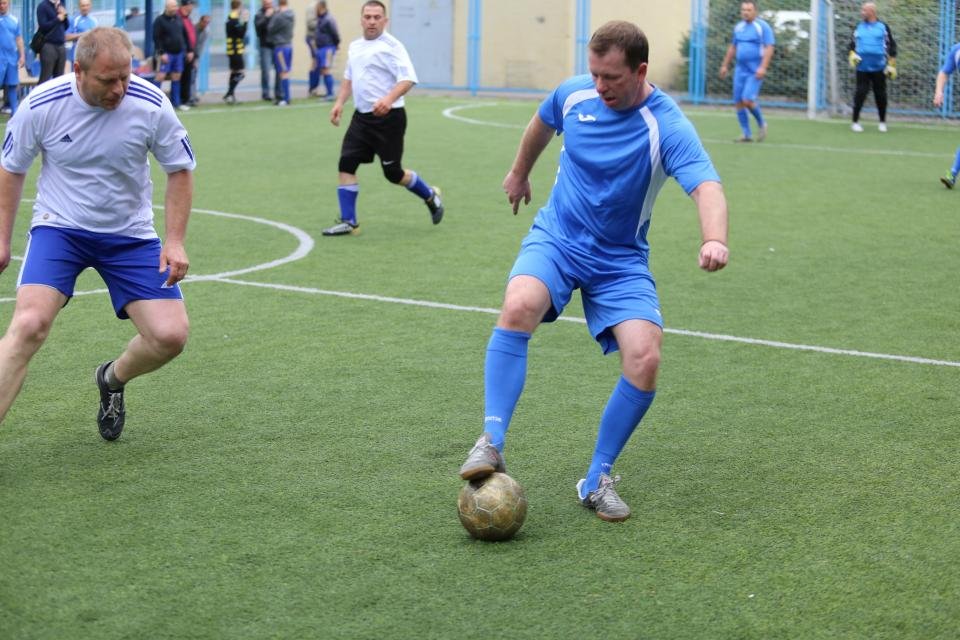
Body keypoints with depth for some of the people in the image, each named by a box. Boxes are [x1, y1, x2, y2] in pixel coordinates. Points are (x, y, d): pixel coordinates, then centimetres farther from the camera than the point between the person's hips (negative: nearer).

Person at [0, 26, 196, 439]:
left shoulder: (151, 105, -15)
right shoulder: (41, 106, -16)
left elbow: (180, 171, 0)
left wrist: (175, 242, -9)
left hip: (130, 235, 2)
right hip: (58, 227, -2)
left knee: (170, 335, -10)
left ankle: (112, 381, 23)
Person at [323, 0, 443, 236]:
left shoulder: (391, 46, -11)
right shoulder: (355, 46, 12)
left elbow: (408, 79, -20)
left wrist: (389, 99, -35)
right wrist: (340, 102, 15)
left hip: (388, 117, -7)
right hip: (362, 117, 7)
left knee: (393, 172, 0)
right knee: (346, 164, -4)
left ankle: (430, 196, 27)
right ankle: (348, 222, 2)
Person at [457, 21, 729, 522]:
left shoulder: (667, 126, -20)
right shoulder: (574, 93, -6)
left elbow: (707, 187, -36)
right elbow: (542, 123, 19)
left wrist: (714, 239, -57)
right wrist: (519, 172, 33)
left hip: (620, 260, -1)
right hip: (555, 238, 1)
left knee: (644, 358, -20)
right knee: (519, 307, -31)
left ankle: (597, 480, -2)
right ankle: (491, 443, -26)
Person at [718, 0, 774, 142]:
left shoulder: (763, 26, -6)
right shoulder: (738, 27, 14)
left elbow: (769, 48, -12)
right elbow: (732, 48, 24)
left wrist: (763, 67, -22)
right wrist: (724, 65, 21)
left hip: (755, 71, -7)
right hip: (740, 70, 7)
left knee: (747, 100, -18)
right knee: (738, 102, 1)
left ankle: (761, 124, 7)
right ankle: (747, 134, 9)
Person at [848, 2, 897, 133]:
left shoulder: (883, 27, 1)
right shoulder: (859, 28, 9)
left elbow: (891, 46, 3)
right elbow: (852, 44, 16)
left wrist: (891, 65, -1)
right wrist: (852, 55, -4)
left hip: (878, 68, -1)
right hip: (862, 68, 1)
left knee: (880, 95, 5)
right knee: (860, 93, -5)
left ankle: (882, 122, 18)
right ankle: (855, 122, 1)